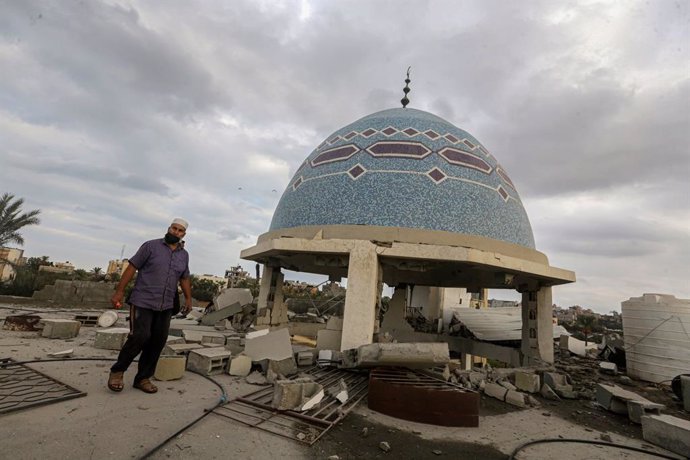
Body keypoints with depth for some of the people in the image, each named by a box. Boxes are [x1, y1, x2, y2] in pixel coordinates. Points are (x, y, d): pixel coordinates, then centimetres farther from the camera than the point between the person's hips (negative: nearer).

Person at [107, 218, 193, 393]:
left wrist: (188, 298, 14)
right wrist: (119, 291, -6)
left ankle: (143, 378, 17)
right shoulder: (151, 246, -2)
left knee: (157, 342, 3)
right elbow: (132, 267, -2)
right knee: (140, 337, -11)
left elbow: (184, 278, 20)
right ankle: (117, 371, 13)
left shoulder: (184, 255, 11)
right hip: (142, 302, -4)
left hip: (165, 307, 5)